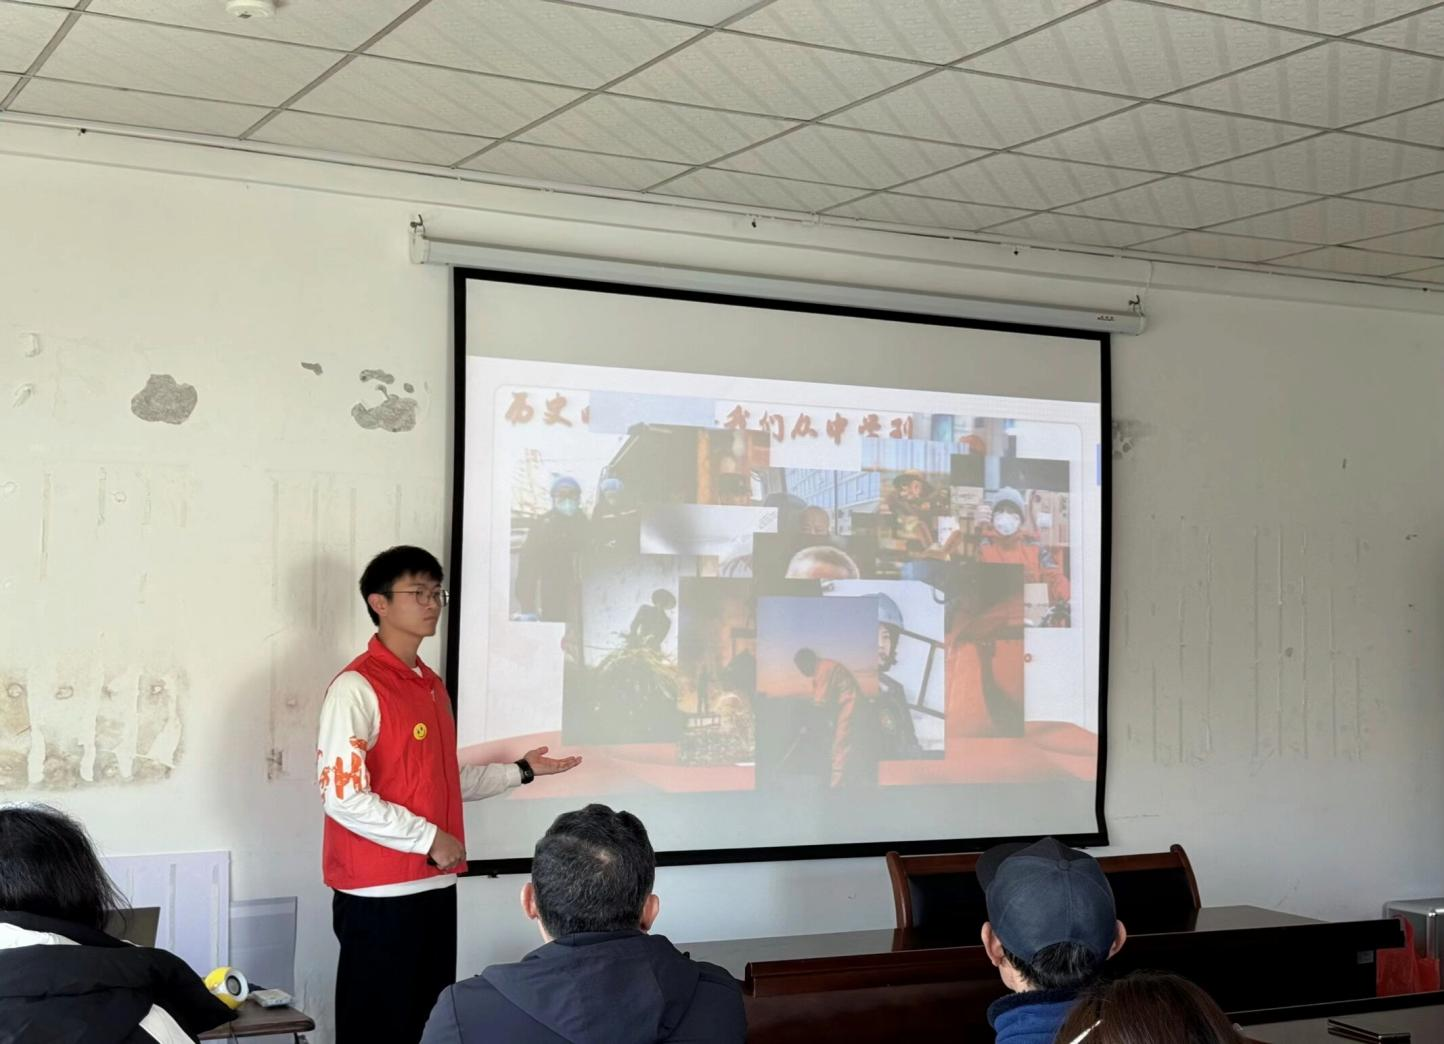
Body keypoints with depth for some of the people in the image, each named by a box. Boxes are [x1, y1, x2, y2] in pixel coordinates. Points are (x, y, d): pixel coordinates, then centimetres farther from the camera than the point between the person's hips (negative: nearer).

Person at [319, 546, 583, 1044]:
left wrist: (521, 771, 17)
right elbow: (342, 796, -20)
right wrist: (428, 839, -17)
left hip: (434, 885, 8)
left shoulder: (432, 685, 14)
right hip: (379, 893, -8)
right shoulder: (356, 687, -13)